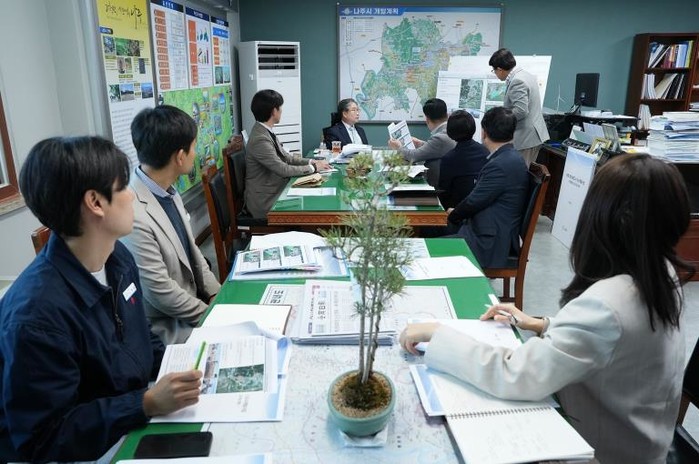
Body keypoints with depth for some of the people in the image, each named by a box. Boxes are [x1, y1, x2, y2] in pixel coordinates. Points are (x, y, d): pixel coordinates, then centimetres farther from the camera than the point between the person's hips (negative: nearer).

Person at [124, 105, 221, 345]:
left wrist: (217, 295, 1)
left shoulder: (168, 191, -1)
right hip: (164, 326, -7)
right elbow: (161, 292, -23)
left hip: (192, 302, 7)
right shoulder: (132, 214, -28)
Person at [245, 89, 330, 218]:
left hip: (275, 191, 8)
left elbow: (286, 158, 12)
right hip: (265, 201, -8)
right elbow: (283, 169, -21)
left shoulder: (266, 131, 6)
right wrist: (313, 168, -11)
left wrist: (311, 161, -1)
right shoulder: (260, 139, -22)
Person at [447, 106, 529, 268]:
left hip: (490, 244, -10)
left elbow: (473, 202, -16)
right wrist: (457, 212, 4)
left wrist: (453, 214, 2)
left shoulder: (501, 165, -23)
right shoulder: (510, 157, 8)